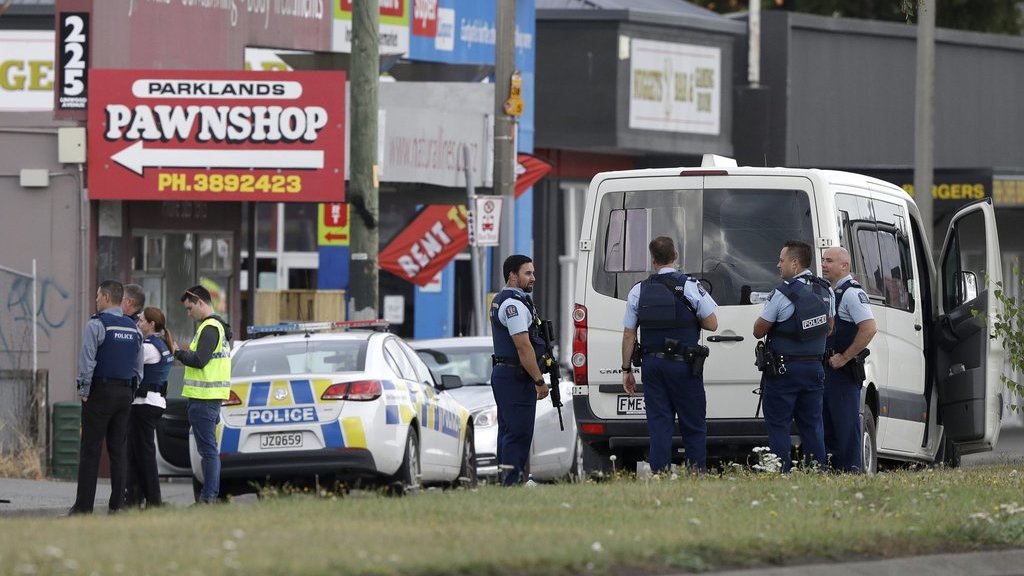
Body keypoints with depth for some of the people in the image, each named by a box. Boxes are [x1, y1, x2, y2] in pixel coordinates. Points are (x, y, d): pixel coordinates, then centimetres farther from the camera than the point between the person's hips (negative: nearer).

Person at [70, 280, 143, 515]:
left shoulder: (97, 324, -10)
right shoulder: (133, 329, 12)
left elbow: (87, 361, -14)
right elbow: (139, 366, 16)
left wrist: (84, 391, -6)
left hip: (100, 390, -6)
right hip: (125, 394, 6)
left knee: (90, 451, -5)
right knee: (118, 450, 8)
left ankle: (84, 506, -9)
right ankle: (117, 504, 5)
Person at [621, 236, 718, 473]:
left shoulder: (638, 291, 4)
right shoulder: (689, 286, -6)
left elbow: (628, 334, 6)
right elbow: (712, 324, -3)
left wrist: (626, 369, 12)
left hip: (652, 365, 3)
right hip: (683, 365, -3)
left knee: (658, 425, 4)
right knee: (693, 426, 3)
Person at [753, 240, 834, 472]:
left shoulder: (782, 294, -16)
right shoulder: (825, 291, 5)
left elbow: (758, 331, -9)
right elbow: (829, 328, 19)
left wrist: (765, 314, 8)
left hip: (784, 370, -6)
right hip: (814, 367, 6)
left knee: (777, 423, -1)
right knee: (812, 424, 11)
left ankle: (782, 472, -5)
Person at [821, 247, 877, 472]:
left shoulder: (852, 292, -12)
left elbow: (869, 329, -23)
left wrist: (844, 357, -19)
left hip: (843, 370, -10)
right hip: (826, 369, 10)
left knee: (846, 425, -8)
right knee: (826, 424, 12)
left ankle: (850, 469, -7)